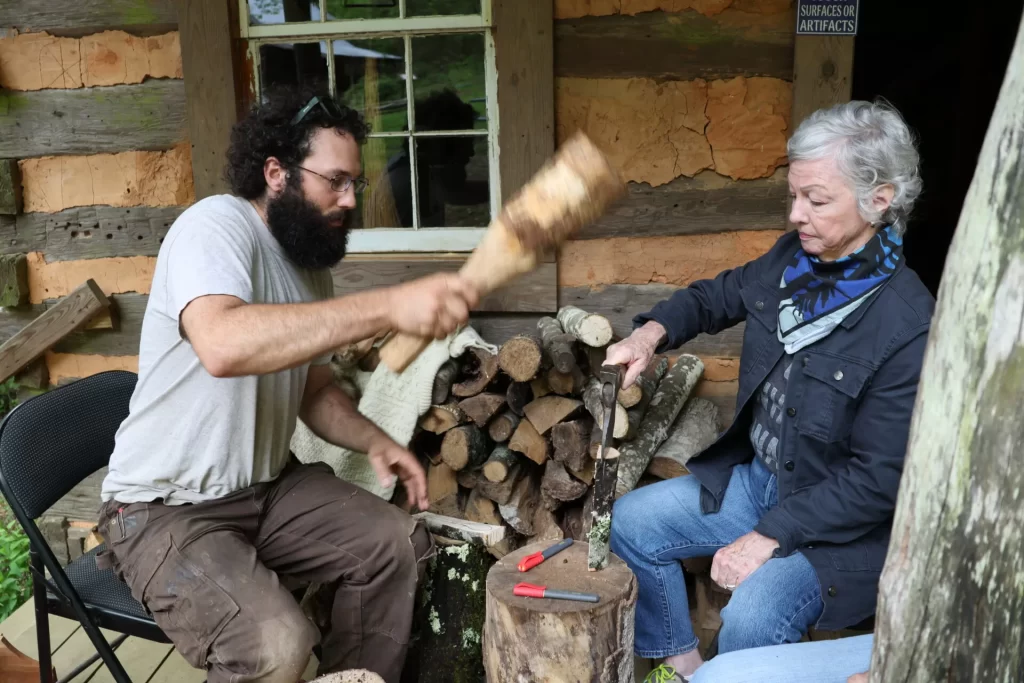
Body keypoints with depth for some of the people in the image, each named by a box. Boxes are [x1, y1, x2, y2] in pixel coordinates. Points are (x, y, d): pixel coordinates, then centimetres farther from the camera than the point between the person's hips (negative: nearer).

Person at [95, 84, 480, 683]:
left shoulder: (310, 264, 6)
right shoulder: (216, 225, -20)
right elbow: (223, 345, -42)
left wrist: (375, 442, -6)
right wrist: (388, 307, -46)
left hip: (268, 486, 8)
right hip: (167, 509, -8)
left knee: (399, 543, -1)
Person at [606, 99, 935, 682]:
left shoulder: (909, 327, -25)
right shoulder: (794, 259, -6)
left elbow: (879, 479, -22)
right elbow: (718, 296, 12)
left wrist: (768, 537, -21)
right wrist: (653, 332, -9)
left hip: (839, 522, -7)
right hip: (756, 477, 7)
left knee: (750, 621, -30)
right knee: (629, 522, 3)